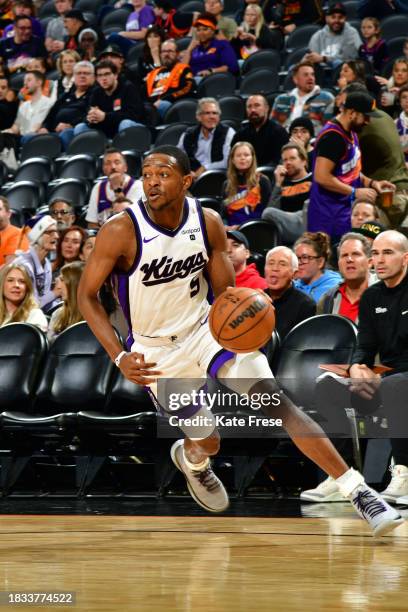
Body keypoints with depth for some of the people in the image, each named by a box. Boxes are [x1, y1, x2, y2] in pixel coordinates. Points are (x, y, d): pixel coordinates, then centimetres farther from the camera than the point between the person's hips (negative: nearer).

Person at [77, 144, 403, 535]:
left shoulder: (208, 223, -11)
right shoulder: (121, 231, -21)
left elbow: (226, 292, -1)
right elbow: (86, 296, -13)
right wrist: (119, 357, -24)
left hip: (206, 329, 2)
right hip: (157, 353, -1)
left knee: (276, 401, -17)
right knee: (207, 442, 9)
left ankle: (357, 491, -18)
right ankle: (190, 459, 51)